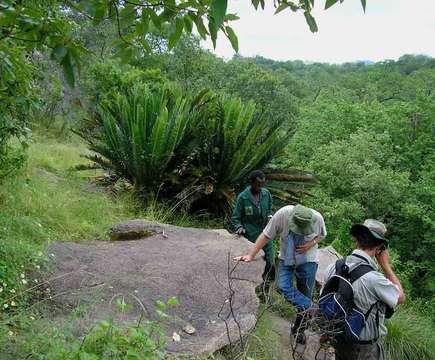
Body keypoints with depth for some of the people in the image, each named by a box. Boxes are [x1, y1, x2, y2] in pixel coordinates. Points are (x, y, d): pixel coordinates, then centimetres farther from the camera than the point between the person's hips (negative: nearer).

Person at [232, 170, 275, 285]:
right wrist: (239, 227, -23)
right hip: (250, 237, -4)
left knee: (271, 263, 6)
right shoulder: (242, 197, -14)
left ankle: (267, 281, 31)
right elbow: (236, 217, -5)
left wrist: (269, 216, -5)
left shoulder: (266, 193, -2)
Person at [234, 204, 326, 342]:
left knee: (305, 294, 6)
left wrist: (312, 243, -20)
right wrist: (251, 255, -17)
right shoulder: (282, 214, -28)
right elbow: (265, 235, -17)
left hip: (308, 260, 0)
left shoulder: (317, 218, -24)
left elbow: (322, 235, 1)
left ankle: (298, 328, 26)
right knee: (284, 286, -23)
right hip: (287, 258, 0)